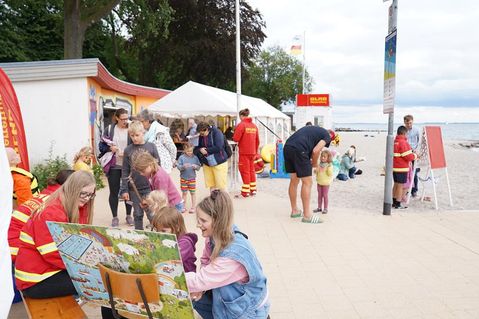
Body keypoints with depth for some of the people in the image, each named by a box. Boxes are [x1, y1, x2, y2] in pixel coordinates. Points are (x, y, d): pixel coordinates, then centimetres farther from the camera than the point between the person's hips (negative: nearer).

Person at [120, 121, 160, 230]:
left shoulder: (151, 147, -2)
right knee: (138, 214, 12)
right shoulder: (128, 150, 1)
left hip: (149, 187, -1)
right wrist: (124, 190, 0)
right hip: (134, 188, 2)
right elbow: (125, 171, 4)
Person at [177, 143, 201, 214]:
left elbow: (199, 166, 2)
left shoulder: (195, 157, -2)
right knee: (184, 193, 11)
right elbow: (178, 166, -8)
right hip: (183, 178, 0)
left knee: (193, 193, 5)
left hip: (192, 178, 0)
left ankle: (193, 207, 16)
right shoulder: (181, 157, -5)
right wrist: (183, 166, -26)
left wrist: (196, 166, -20)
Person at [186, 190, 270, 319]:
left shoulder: (232, 255, -34)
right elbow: (206, 262, 3)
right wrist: (200, 286, -16)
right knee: (192, 296, -4)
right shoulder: (214, 235, -13)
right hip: (231, 297, 7)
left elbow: (200, 280, -29)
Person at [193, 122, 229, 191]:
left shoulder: (216, 132, -12)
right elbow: (196, 148, 11)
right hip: (207, 164, 6)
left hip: (219, 163, -6)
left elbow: (218, 147, -21)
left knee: (221, 186, -2)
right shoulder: (201, 136, 6)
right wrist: (200, 150, -12)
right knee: (211, 185, 10)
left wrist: (206, 150, -14)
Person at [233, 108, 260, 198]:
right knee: (252, 170, 15)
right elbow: (257, 141, 11)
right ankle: (253, 190, 19)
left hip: (244, 152, -6)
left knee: (245, 171, 1)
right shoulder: (254, 126, 8)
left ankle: (246, 191, 2)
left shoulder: (241, 125, -11)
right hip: (252, 152, 6)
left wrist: (235, 134, 6)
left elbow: (235, 139, -16)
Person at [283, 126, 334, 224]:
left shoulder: (313, 129, 33)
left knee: (294, 181, 18)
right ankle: (307, 215, 6)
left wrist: (309, 161, 23)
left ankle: (294, 210, 29)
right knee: (307, 182, 2)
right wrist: (315, 164, 14)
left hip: (287, 147, 8)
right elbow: (315, 151, -3)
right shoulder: (327, 136, 11)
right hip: (298, 150, -8)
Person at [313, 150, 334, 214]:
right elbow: (316, 172, 14)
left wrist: (329, 169, -33)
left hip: (326, 183, -5)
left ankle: (325, 208, 12)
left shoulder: (329, 165, -11)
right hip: (319, 182, 5)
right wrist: (315, 170, -6)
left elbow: (330, 174, -17)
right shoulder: (319, 164, 4)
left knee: (325, 195, 2)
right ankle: (319, 207, 23)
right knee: (319, 195, 13)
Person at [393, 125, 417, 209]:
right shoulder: (403, 142, -18)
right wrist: (415, 156, -1)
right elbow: (408, 156, -19)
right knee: (400, 186, -1)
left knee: (396, 184, 17)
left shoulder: (394, 142, 9)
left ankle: (394, 202, 26)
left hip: (394, 167, 8)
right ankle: (398, 204, 4)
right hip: (402, 168, -8)